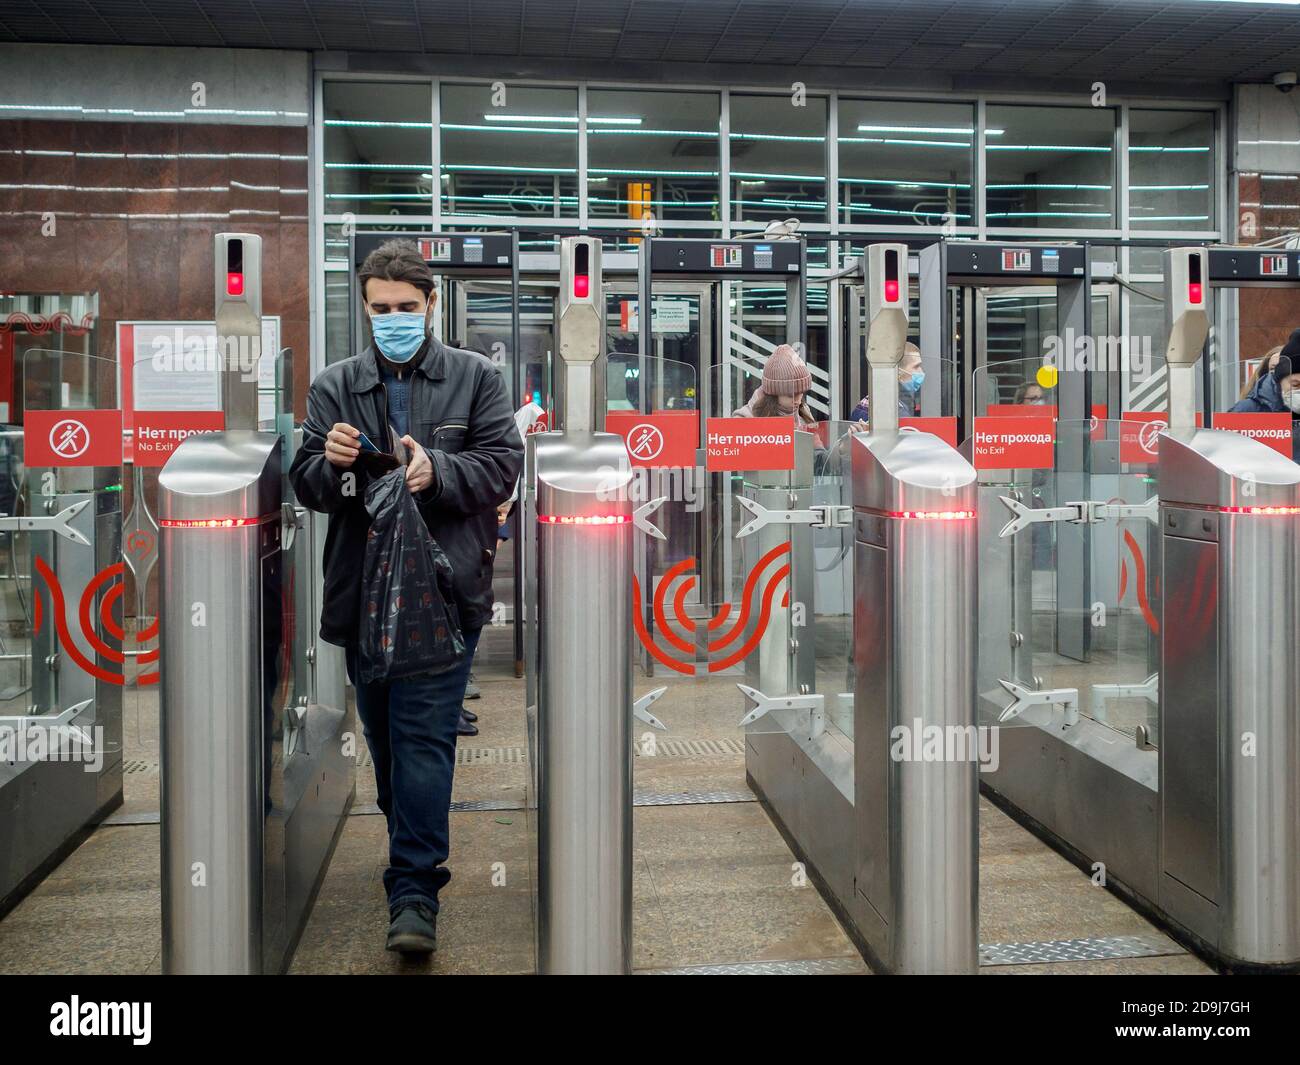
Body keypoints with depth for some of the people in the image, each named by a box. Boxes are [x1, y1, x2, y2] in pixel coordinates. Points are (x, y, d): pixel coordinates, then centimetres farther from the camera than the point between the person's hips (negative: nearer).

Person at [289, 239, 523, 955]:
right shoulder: (333, 386, 9)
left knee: (423, 735, -9)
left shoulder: (476, 377, 4)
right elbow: (305, 486, 6)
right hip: (361, 587, 4)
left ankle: (414, 891, -5)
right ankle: (417, 852, 37)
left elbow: (502, 464, -4)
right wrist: (331, 462, -18)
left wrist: (436, 470, -22)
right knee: (382, 732, 16)